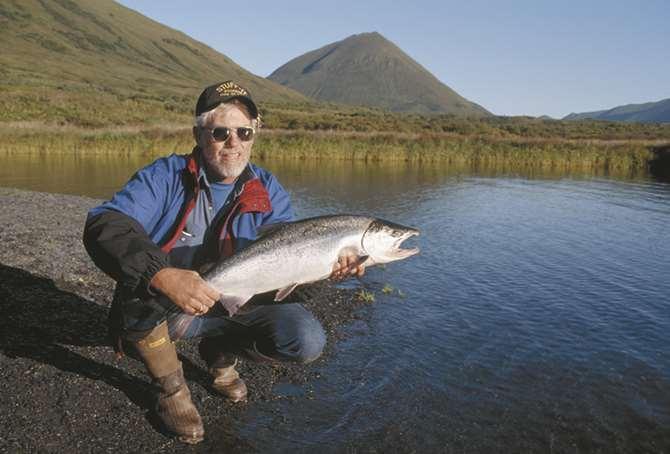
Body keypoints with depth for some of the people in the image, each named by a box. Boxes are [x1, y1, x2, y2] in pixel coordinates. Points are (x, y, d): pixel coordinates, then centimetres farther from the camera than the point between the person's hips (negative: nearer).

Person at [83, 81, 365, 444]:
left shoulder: (267, 192, -3)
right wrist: (162, 275, -46)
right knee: (143, 271, -34)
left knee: (306, 340, -19)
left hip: (235, 307, 2)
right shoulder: (165, 176, -12)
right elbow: (103, 225, -28)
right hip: (159, 310, -2)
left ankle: (221, 353, 13)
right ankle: (170, 387, -8)